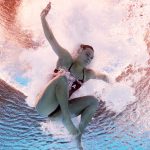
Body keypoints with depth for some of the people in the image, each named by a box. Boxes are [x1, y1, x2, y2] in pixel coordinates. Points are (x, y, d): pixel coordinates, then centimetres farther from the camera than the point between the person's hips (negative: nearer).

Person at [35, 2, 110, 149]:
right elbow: (51, 39, -14)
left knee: (93, 100, -5)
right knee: (63, 77, -30)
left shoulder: (87, 74, 11)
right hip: (45, 106, -6)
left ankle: (78, 137, -13)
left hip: (58, 110, 6)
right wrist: (43, 17, -22)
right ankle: (67, 121, -39)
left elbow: (102, 76, 30)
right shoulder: (66, 59, -4)